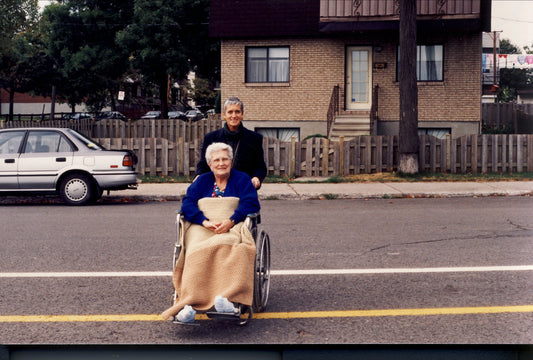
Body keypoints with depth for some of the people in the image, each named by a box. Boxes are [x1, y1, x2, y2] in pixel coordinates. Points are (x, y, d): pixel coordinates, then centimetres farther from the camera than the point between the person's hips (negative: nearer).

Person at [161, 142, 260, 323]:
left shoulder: (242, 179, 17)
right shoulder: (202, 181, 22)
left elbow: (251, 204, 1)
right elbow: (187, 203, 7)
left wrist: (230, 221, -15)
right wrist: (205, 221, -12)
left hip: (232, 228, -1)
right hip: (201, 228, 1)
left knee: (223, 247, -40)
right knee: (198, 251, -35)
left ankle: (227, 298, -55)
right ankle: (190, 303, -51)